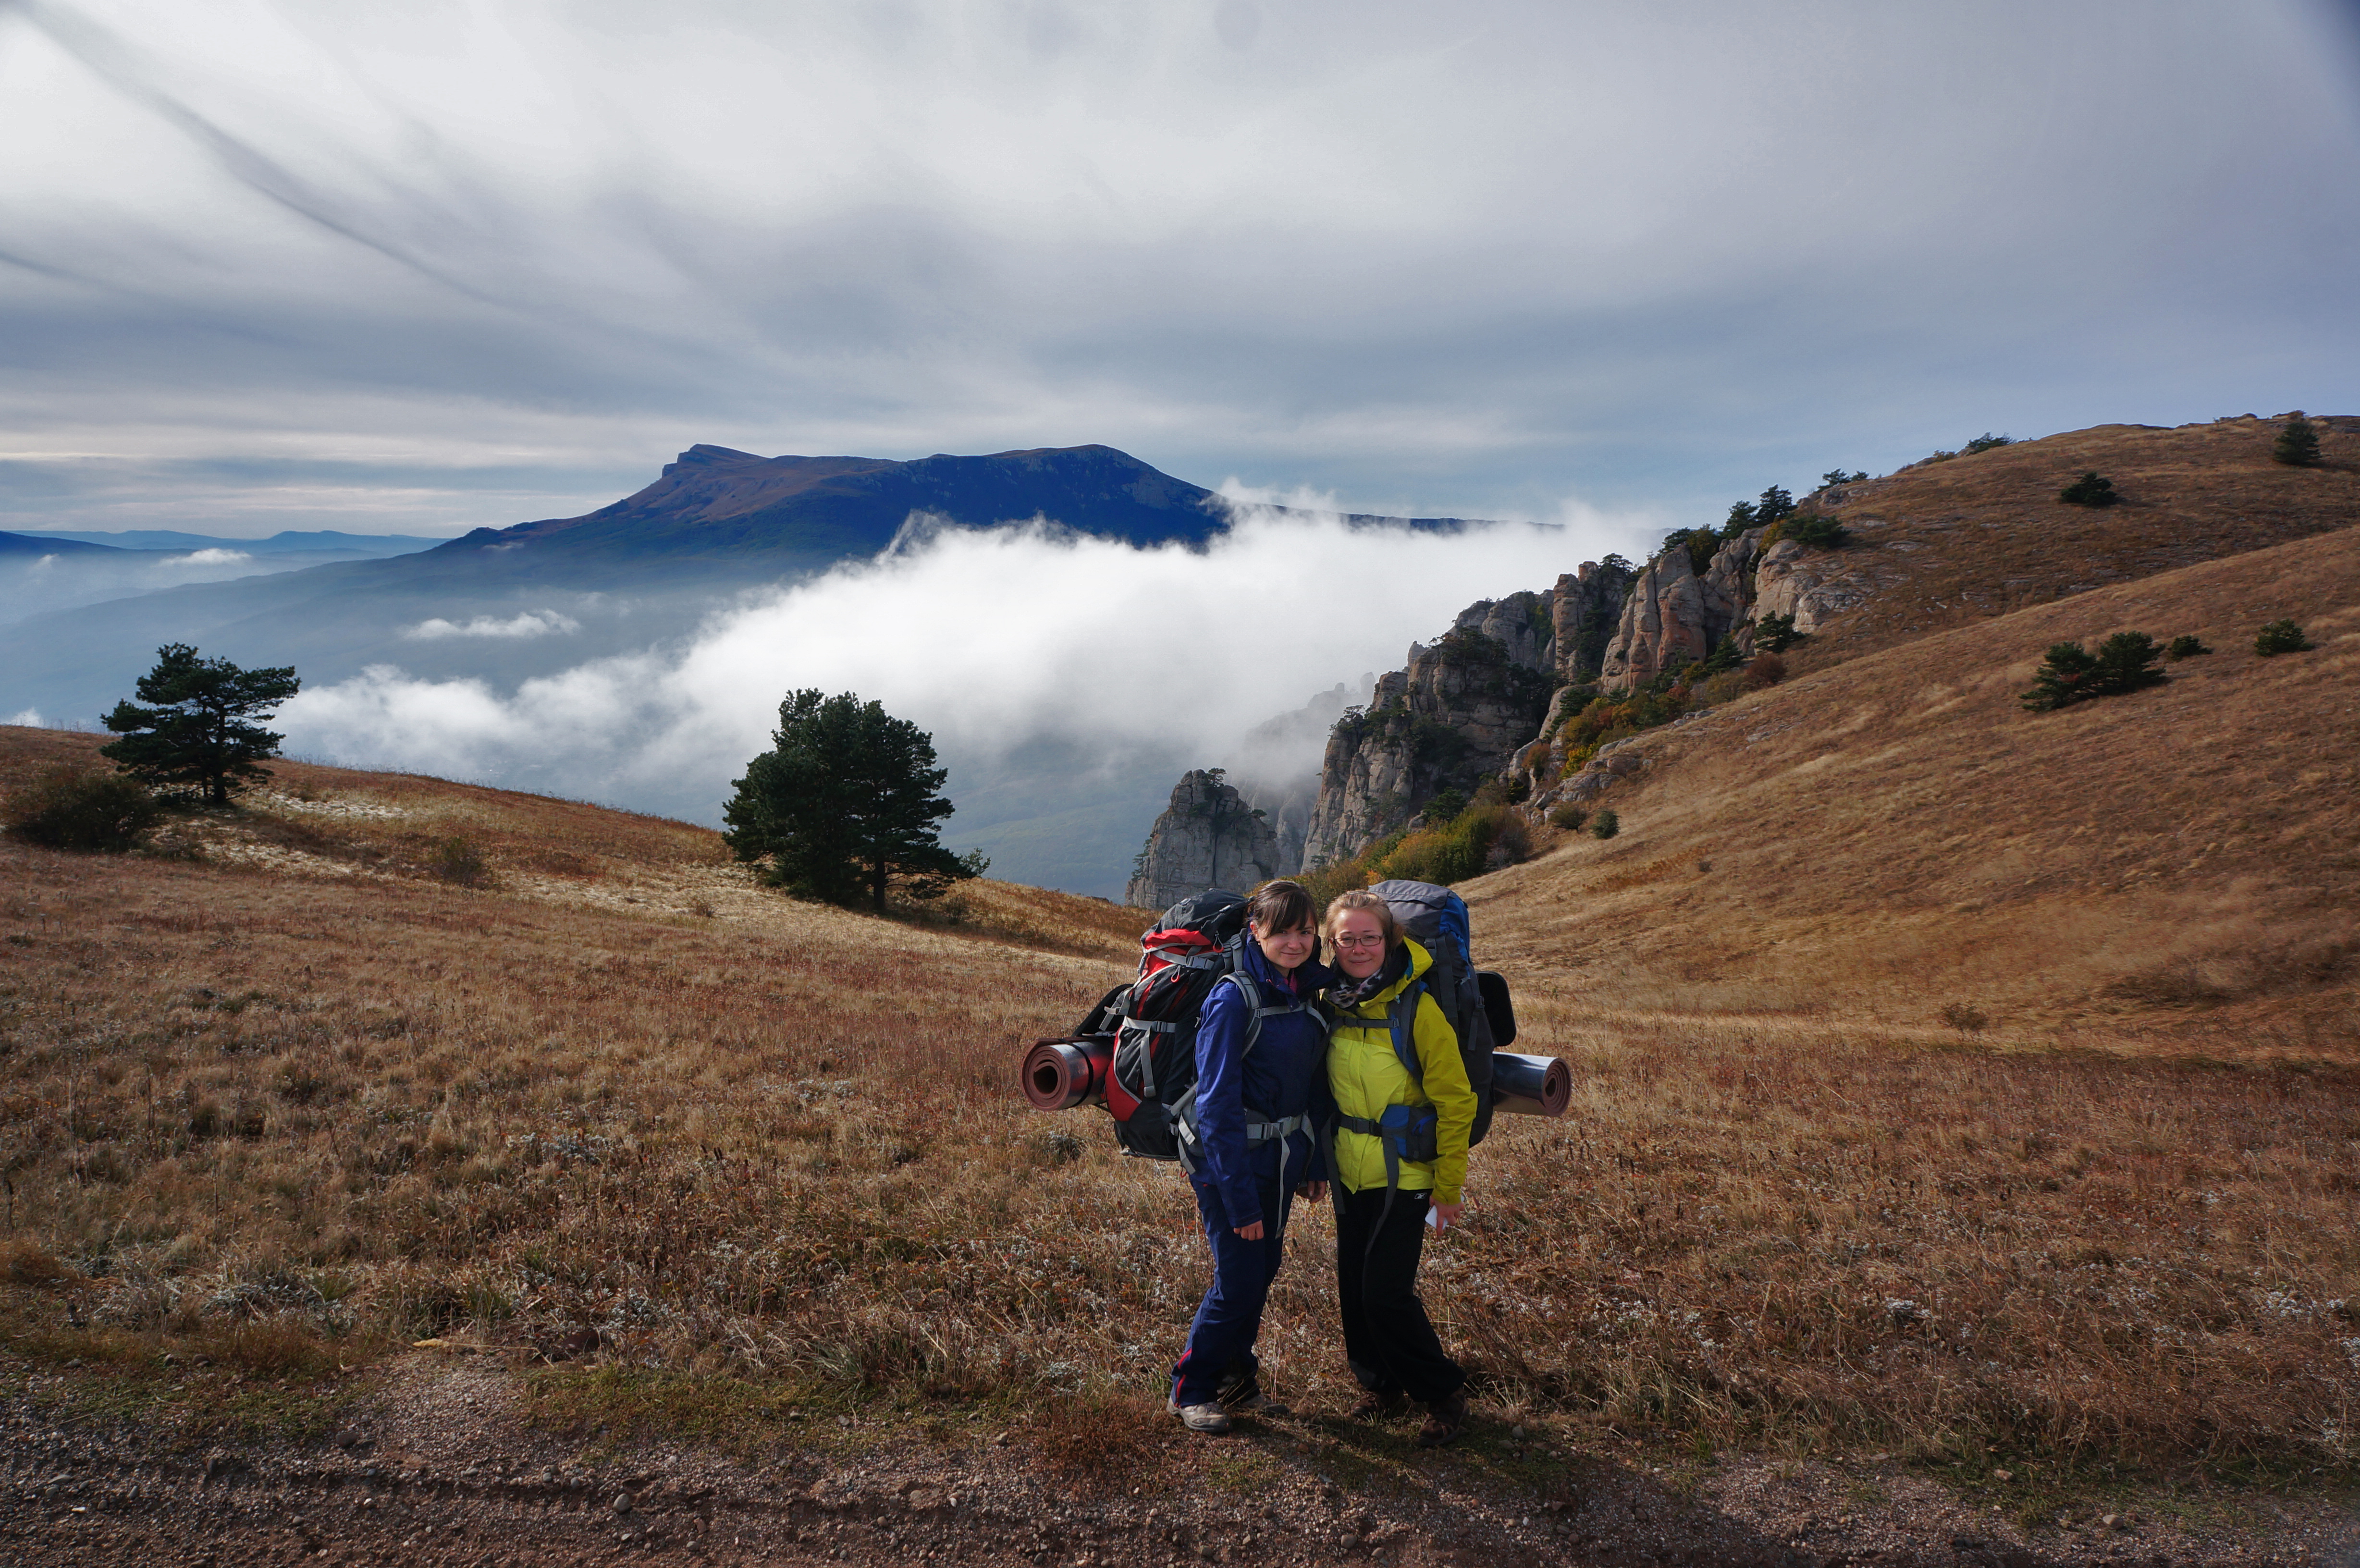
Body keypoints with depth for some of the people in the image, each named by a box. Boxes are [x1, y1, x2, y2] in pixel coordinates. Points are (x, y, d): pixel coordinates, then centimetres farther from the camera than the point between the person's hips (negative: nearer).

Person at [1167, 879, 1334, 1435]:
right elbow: (1218, 1104, -20)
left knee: (1263, 1271, 15)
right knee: (1238, 1280, 0)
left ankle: (1236, 1378, 36)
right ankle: (1192, 1390, 22)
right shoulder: (1234, 999, -20)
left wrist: (1314, 1164, 10)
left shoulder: (1305, 994, 1)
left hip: (1280, 1159, 7)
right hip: (1230, 1159, -6)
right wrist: (1240, 1196, -20)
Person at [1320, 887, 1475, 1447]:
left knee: (1386, 1292, -7)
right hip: (1349, 1175, 5)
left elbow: (1455, 1101, -12)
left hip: (1403, 1176, -5)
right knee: (1353, 1289, 10)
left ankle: (1444, 1395, 14)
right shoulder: (1329, 1003, -1)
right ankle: (1384, 1386, 33)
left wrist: (1449, 1186, -10)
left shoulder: (1416, 1007, -17)